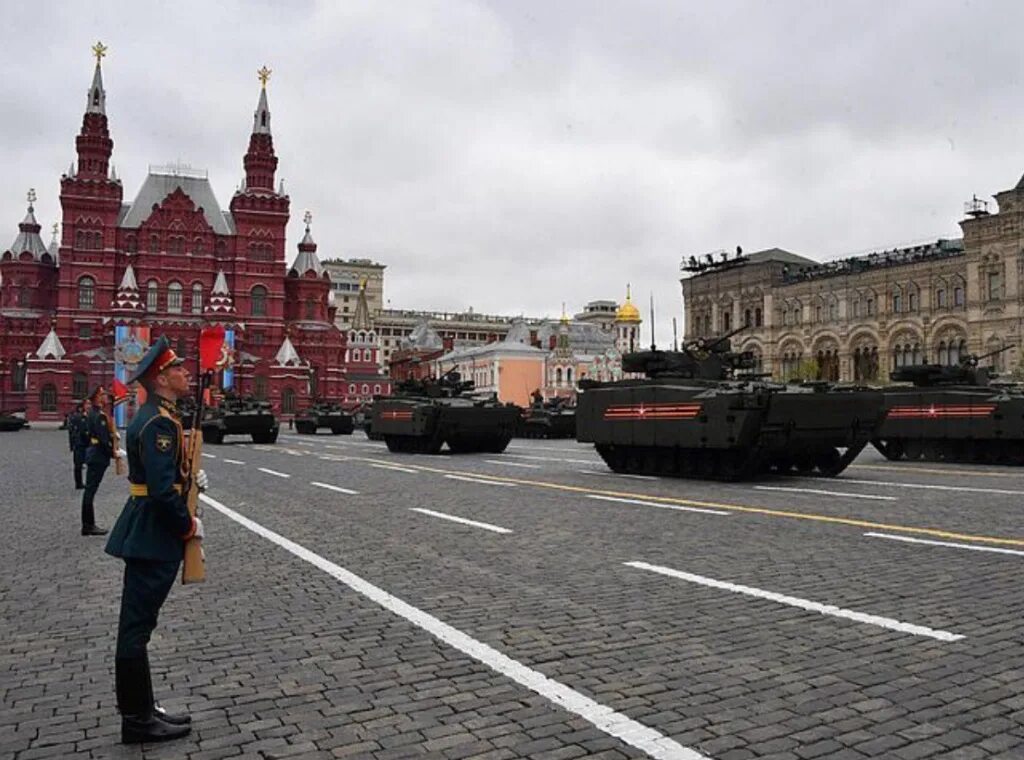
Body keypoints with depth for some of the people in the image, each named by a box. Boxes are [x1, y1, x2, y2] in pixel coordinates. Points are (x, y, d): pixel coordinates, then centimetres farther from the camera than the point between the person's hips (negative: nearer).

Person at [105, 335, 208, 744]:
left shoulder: (156, 415, 12)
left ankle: (142, 710, 28)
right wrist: (189, 526, -13)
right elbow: (162, 491, -25)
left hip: (147, 534, 11)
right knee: (137, 626, 0)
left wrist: (190, 478, 6)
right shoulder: (159, 422, -20)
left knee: (138, 624, 16)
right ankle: (137, 720, 12)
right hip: (154, 537, -11)